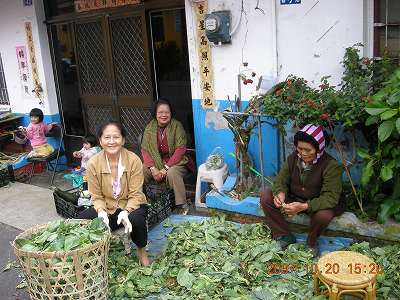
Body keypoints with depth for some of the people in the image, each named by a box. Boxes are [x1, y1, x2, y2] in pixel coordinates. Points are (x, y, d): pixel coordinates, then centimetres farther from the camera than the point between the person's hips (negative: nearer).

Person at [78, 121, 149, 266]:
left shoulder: (134, 160, -17)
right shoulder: (93, 164, -12)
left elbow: (135, 195, -14)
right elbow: (97, 197, -5)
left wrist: (125, 212, -32)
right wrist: (101, 212, -26)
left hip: (131, 205, -2)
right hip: (107, 207, 2)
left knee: (136, 219, -34)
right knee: (82, 219, -24)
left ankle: (141, 251, -1)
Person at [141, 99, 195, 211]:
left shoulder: (177, 126, -10)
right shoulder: (150, 127, 0)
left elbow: (181, 149, -15)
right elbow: (145, 150, -3)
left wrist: (166, 168, -22)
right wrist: (153, 168, -18)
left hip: (176, 162, -4)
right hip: (156, 162, 4)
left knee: (172, 173, -35)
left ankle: (182, 206, -23)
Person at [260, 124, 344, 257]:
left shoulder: (331, 165, -22)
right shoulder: (293, 158, -7)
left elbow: (331, 197, -28)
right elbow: (281, 181, -3)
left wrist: (305, 206, -42)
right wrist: (280, 193, -29)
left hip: (317, 205, -4)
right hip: (293, 200, 4)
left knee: (324, 215, -38)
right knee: (266, 195, -16)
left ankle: (311, 242, -2)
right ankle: (284, 236, -4)